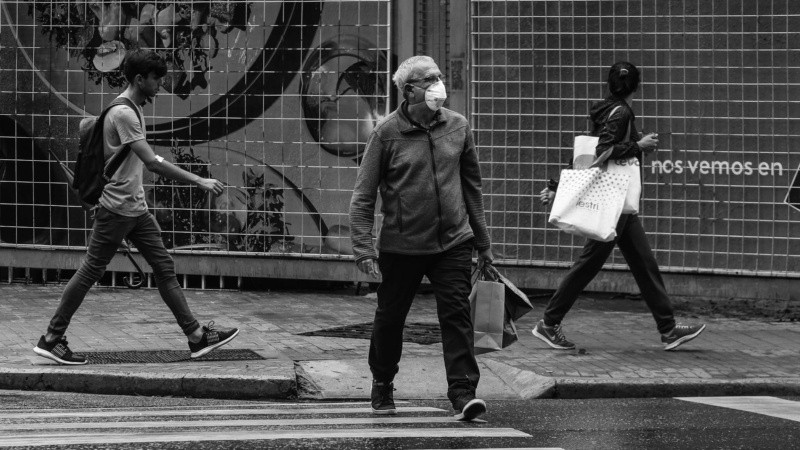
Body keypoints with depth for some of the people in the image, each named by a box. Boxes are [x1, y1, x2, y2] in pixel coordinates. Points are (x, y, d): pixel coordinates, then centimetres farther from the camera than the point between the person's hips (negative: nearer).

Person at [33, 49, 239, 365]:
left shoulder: (133, 110, 12)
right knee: (90, 273, -3)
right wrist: (199, 182, -25)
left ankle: (196, 336, 7)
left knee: (165, 268, 6)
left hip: (136, 209, 10)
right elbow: (152, 162, -25)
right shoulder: (123, 114, -19)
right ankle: (51, 340, 4)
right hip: (116, 209, -10)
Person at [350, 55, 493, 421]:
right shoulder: (386, 133, -8)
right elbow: (363, 195, -5)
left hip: (453, 243, 2)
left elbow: (471, 185, 13)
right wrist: (363, 247, -13)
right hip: (401, 246, -2)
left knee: (457, 315, -9)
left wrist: (482, 240, 15)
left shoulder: (458, 127, 3)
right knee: (390, 318, 11)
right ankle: (382, 385, 33)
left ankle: (463, 393, -11)